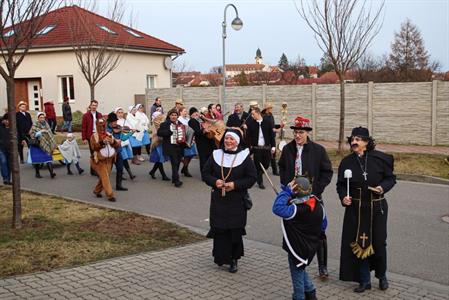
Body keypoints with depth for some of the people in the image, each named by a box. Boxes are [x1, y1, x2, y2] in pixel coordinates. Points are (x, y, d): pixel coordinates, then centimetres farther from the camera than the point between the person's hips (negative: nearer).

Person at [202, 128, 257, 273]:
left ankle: (234, 259, 17)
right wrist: (215, 181, -11)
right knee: (219, 229, 2)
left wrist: (235, 184, -15)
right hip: (218, 200, 2)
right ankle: (221, 257, 18)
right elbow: (205, 173, 8)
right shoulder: (216, 155, 3)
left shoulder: (244, 157, -3)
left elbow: (252, 177, -3)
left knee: (235, 230, 1)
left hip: (237, 201, -2)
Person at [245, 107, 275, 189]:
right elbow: (248, 136, 1)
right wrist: (249, 147, -7)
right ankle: (260, 182, 15)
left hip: (267, 148, 1)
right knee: (258, 166, 0)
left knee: (266, 164, 6)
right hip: (256, 148, -1)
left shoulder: (267, 123, 2)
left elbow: (271, 135, 4)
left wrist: (273, 146, 0)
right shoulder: (251, 124, 0)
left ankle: (258, 175, 34)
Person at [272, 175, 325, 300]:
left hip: (297, 249, -8)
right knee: (301, 270, 31)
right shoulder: (318, 205, -8)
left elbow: (277, 208, -45)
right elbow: (323, 225, 5)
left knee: (297, 276, 14)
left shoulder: (296, 209, -32)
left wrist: (286, 191, -37)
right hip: (311, 246, 8)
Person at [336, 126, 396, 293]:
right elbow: (341, 185, 5)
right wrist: (343, 197, -13)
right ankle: (365, 280, 21)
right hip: (356, 209, 2)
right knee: (359, 243, 4)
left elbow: (391, 178, 2)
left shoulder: (379, 159, -6)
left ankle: (382, 276, 31)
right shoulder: (347, 162, -1)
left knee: (378, 242, 6)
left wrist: (383, 187, -17)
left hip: (377, 207, -1)